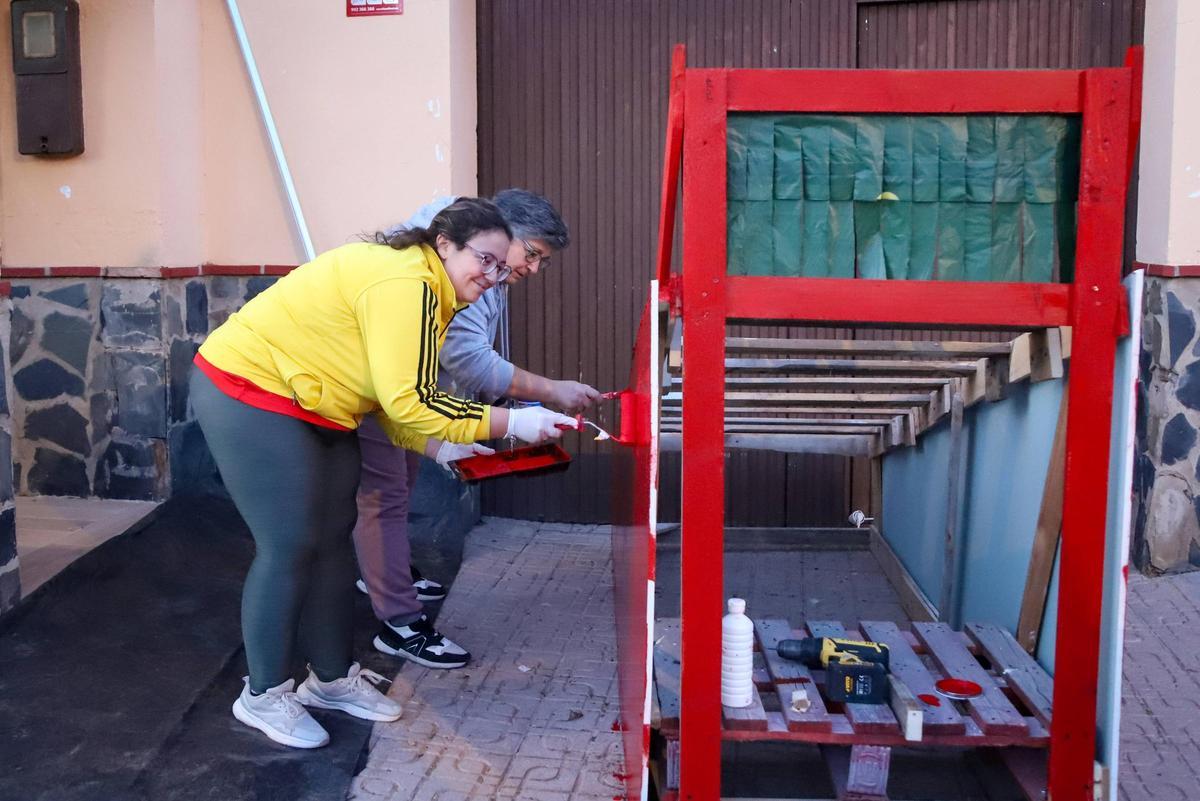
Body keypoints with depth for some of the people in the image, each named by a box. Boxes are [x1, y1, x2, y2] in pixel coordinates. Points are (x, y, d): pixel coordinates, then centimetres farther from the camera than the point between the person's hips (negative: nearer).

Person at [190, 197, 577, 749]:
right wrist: (511, 423, -26)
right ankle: (263, 696, 12)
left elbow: (397, 396, 9)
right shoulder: (405, 283, -24)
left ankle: (332, 677, 26)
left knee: (332, 537, 12)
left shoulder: (423, 288, 9)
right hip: (248, 392, -11)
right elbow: (408, 400, -30)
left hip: (306, 406, 11)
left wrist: (442, 449, -4)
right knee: (290, 546, -6)